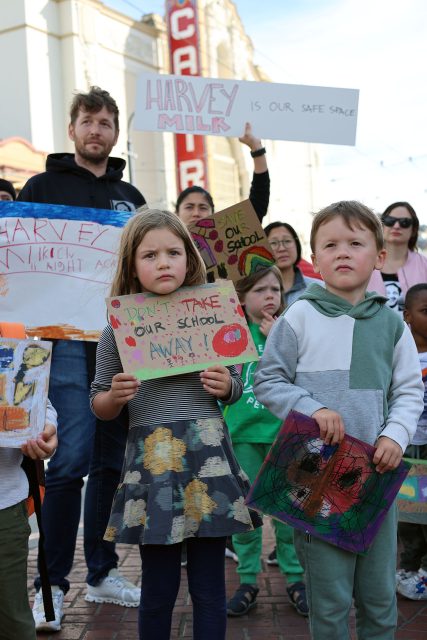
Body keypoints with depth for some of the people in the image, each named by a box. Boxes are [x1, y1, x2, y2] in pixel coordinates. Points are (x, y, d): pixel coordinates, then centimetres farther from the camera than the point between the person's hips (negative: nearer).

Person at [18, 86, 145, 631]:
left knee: (113, 459, 8)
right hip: (70, 337, -4)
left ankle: (102, 574, 20)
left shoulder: (131, 198, 19)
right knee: (71, 459, -11)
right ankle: (52, 585, 2)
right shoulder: (43, 186, 8)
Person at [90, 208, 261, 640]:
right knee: (159, 586, 7)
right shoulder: (118, 328, 1)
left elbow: (234, 388, 15)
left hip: (207, 455, 1)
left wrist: (226, 386, -7)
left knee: (209, 585, 7)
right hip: (150, 459, -1)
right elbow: (99, 407, 9)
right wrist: (116, 396, -12)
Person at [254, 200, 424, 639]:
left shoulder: (391, 323, 5)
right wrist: (312, 409, -16)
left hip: (376, 472, 3)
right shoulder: (299, 317, -3)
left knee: (379, 594, 14)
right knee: (328, 596, 5)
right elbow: (267, 381, -1)